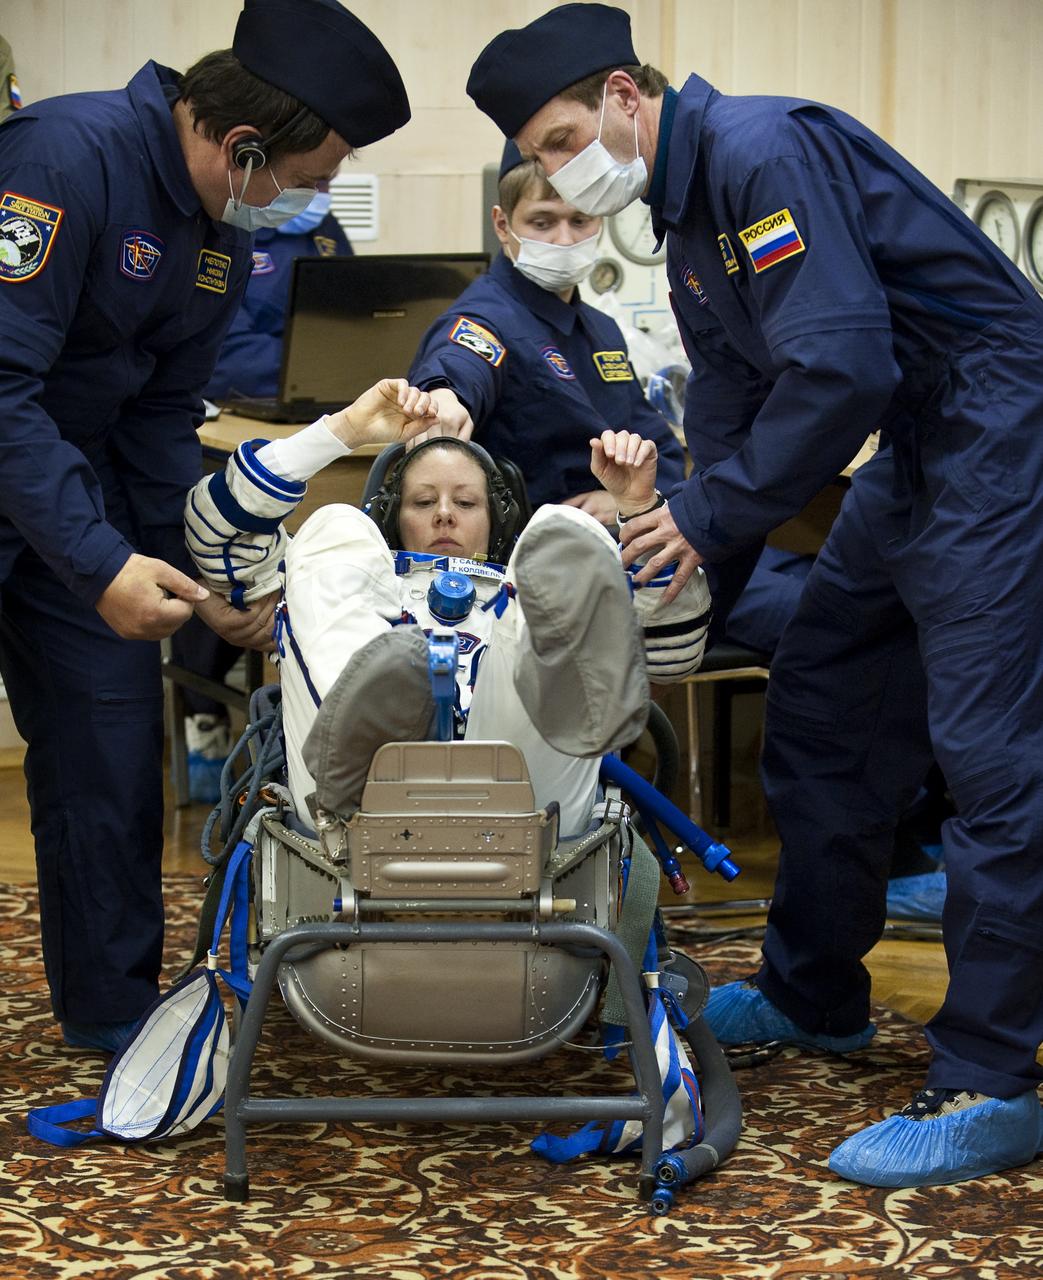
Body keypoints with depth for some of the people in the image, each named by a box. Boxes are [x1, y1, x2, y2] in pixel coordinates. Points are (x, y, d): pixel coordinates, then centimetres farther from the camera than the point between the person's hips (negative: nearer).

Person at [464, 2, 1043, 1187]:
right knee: (816, 718, 14)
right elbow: (729, 412, 19)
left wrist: (712, 513, -15)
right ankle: (813, 999, 28)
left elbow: (842, 368, -25)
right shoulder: (688, 224, 15)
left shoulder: (760, 151, -17)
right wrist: (693, 558, 10)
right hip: (911, 456, 11)